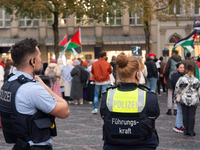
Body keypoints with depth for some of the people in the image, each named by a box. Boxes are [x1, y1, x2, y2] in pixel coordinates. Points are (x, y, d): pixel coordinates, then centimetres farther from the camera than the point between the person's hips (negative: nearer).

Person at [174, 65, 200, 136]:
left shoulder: (181, 79, -6)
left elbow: (177, 90, -1)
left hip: (184, 100, 1)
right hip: (194, 101, 0)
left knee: (185, 115, 9)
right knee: (192, 115, 4)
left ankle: (186, 130, 12)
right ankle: (191, 131, 6)